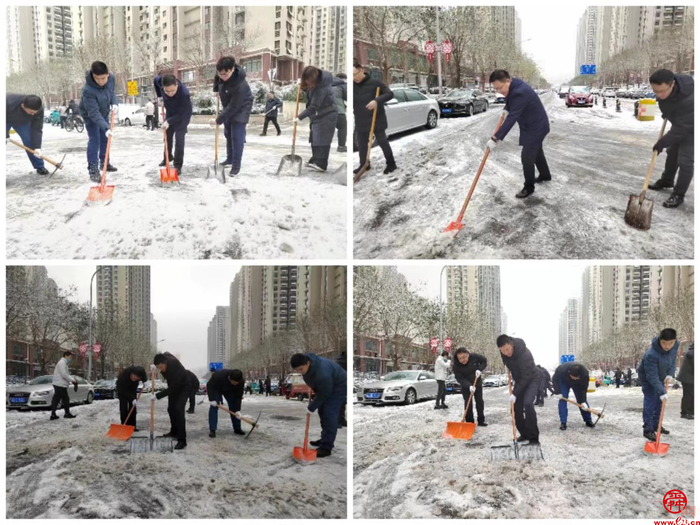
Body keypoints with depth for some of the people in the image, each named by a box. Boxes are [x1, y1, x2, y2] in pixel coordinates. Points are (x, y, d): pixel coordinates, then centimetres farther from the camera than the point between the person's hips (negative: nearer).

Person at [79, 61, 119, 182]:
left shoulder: (111, 77, -25)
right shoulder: (88, 90, -42)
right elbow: (94, 113, -40)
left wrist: (114, 103, -20)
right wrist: (106, 128, -47)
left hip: (104, 112, 6)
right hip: (90, 115, -6)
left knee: (105, 138, 16)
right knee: (94, 139, -12)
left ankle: (104, 162, 33)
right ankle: (93, 170, -11)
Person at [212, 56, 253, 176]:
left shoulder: (240, 85, -40)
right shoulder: (222, 74, -21)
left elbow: (233, 107, -35)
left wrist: (218, 120, -30)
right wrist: (216, 89, 8)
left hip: (240, 109, -8)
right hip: (228, 108, 8)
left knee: (237, 137, -12)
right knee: (228, 134, 17)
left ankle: (236, 165, -6)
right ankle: (230, 158, 33)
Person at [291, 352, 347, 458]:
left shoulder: (322, 373, -41)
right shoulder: (306, 364, -16)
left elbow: (324, 394, -27)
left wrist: (311, 408, -15)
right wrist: (313, 389, 16)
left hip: (338, 387, -9)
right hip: (325, 387, 9)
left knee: (329, 415, -15)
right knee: (322, 412, 13)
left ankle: (326, 448, -13)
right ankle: (325, 440, 28)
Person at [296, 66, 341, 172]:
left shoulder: (321, 87, -28)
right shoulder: (320, 79, -2)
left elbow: (314, 106, -27)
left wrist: (300, 117, -20)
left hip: (326, 115, -9)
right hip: (317, 115, 9)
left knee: (322, 139, -12)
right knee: (314, 138, 8)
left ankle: (322, 164, -14)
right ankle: (315, 160, 14)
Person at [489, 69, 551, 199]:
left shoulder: (519, 93, -36)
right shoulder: (513, 85, -5)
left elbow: (511, 118, -39)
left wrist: (496, 138, -40)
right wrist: (506, 108, 7)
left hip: (536, 127, -10)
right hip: (532, 125, 10)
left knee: (527, 157, -8)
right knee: (537, 151, 26)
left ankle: (529, 187, 7)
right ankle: (545, 175, 46)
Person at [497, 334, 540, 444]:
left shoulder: (525, 354, -36)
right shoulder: (505, 351, -14)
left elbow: (526, 377, -32)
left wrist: (515, 393, -30)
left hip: (531, 380, -7)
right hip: (519, 381, 7)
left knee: (528, 403, -26)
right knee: (516, 407, 2)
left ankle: (534, 437, -17)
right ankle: (525, 434, 18)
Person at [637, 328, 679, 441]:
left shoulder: (675, 345, -22)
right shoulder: (651, 355, -42)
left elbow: (673, 360, -2)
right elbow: (652, 377, -36)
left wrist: (670, 374, -15)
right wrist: (662, 392, -38)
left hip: (661, 377, 7)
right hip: (647, 378, -7)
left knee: (659, 401, 14)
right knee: (650, 402, -11)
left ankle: (656, 425, 29)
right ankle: (648, 430, -7)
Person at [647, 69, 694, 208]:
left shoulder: (688, 100, -45)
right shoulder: (665, 86, -21)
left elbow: (681, 128, -37)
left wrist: (662, 142, -30)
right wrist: (666, 113, 19)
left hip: (691, 127, -8)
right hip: (679, 123, 8)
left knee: (685, 160, -10)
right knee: (672, 153, 22)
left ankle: (678, 194, -3)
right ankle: (667, 180, 42)